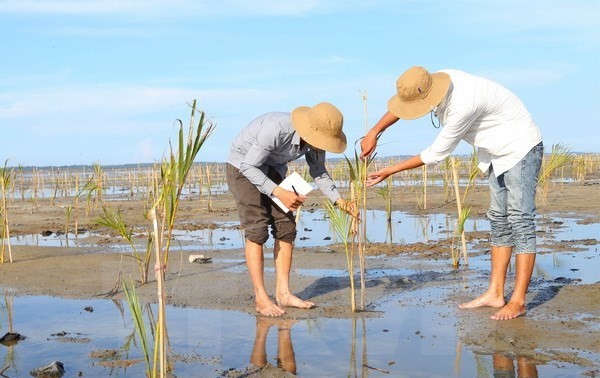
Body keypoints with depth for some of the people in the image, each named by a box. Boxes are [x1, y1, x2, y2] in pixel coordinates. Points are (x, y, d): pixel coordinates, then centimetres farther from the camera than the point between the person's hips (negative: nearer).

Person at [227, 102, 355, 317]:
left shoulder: (315, 138, -14)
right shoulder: (276, 129, -36)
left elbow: (318, 172, 2)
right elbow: (249, 166, -29)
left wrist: (338, 200, -12)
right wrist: (280, 193, -33)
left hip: (272, 170, 7)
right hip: (243, 168, -7)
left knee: (286, 229, -1)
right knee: (257, 231, -13)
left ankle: (283, 293, 2)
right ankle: (261, 299, -9)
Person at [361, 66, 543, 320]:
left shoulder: (462, 105, -34)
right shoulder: (439, 81, -9)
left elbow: (436, 154, -25)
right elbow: (401, 104, 10)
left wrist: (389, 172, -19)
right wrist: (374, 132, 2)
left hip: (521, 149, -10)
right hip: (498, 154, 10)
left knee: (520, 221, -11)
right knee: (499, 221, 8)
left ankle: (518, 301, -11)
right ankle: (495, 294, 12)